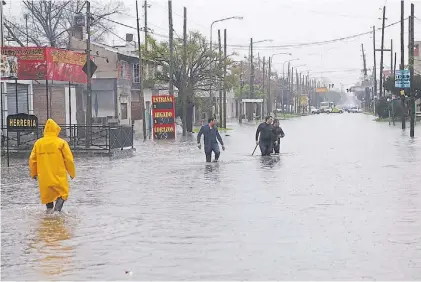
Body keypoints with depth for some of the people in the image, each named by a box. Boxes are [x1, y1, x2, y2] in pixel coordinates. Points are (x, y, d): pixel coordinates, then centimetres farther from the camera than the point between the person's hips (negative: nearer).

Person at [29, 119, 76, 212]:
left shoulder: (38, 143, 3)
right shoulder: (61, 143, -6)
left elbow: (32, 160, 8)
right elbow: (69, 159, -5)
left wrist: (33, 173, 22)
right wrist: (72, 173, 8)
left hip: (44, 177, 3)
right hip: (59, 177, -3)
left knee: (47, 195, 17)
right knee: (62, 194, 4)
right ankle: (57, 209, -16)